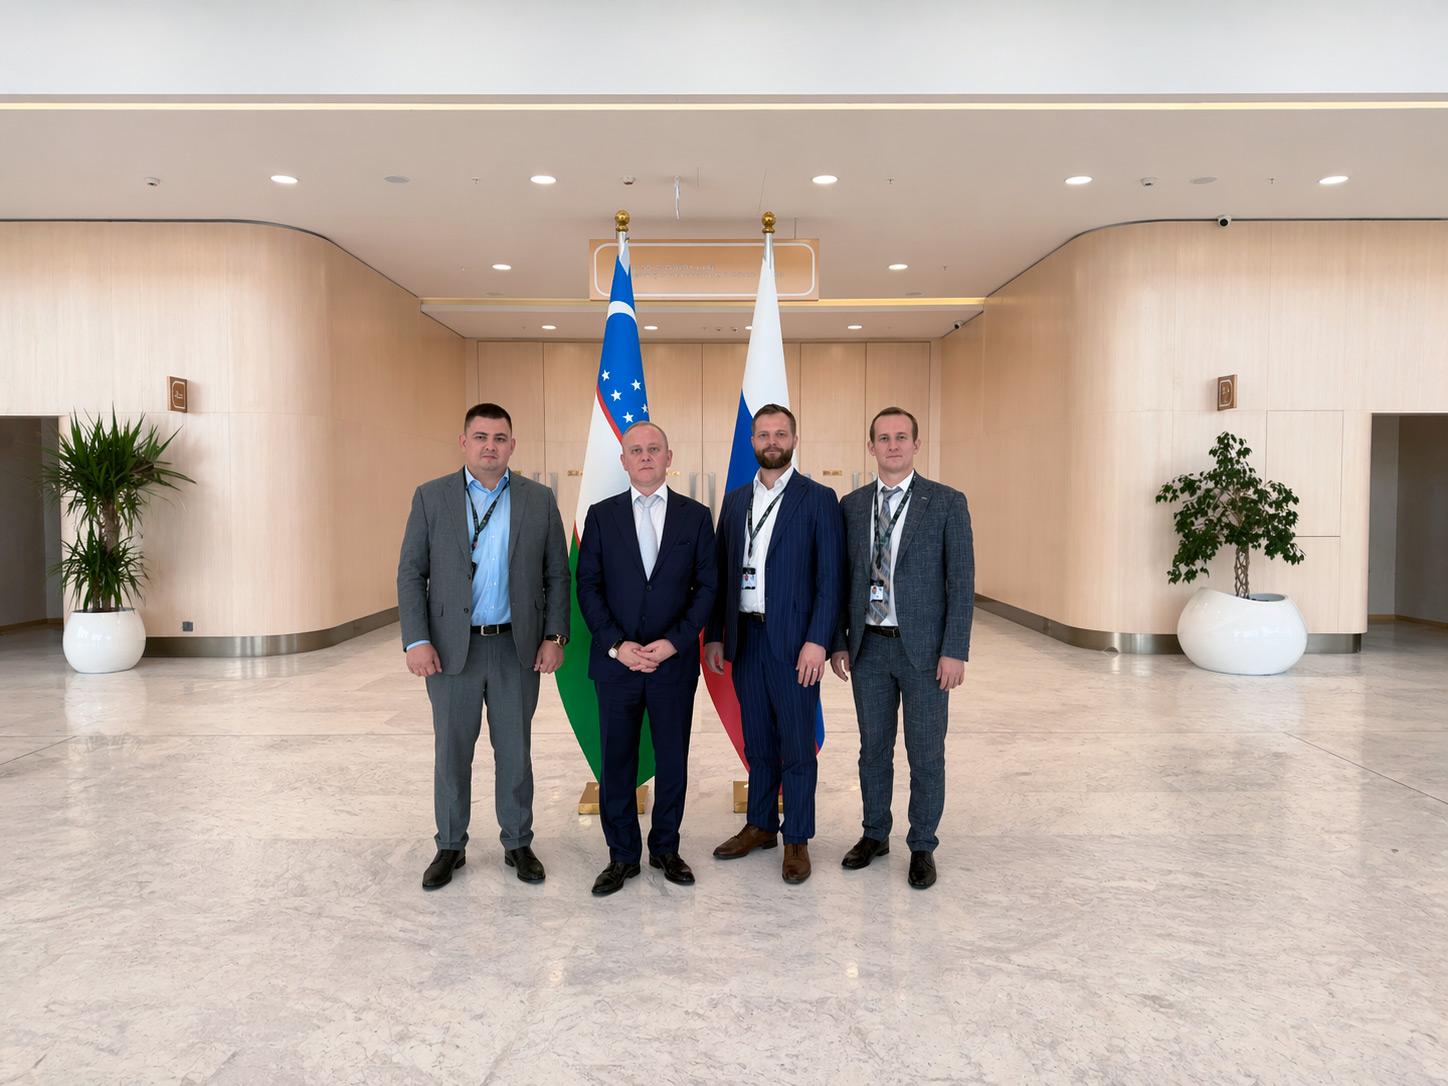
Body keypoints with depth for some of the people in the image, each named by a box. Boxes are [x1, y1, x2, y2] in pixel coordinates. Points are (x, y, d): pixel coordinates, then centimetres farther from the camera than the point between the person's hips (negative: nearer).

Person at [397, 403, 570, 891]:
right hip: (451, 648, 0)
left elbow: (557, 574, 4)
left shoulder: (539, 500, 2)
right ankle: (450, 846, 27)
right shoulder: (431, 497, 0)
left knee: (515, 751, 11)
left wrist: (554, 636, -3)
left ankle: (518, 844, 27)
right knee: (451, 752, 10)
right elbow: (410, 573, -1)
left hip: (517, 648, 1)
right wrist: (416, 640, -9)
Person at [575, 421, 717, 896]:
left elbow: (706, 586, 0)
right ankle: (622, 855, 23)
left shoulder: (696, 515, 3)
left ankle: (666, 848, 28)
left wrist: (674, 642, -11)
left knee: (672, 760, 10)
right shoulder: (602, 515, 4)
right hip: (616, 661, 0)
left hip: (675, 661, 0)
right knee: (617, 762, 7)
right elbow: (588, 586, 1)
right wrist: (615, 645, -10)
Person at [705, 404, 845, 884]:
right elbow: (720, 572, 11)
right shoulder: (735, 500, 11)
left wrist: (816, 641, -15)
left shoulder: (818, 499, -3)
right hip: (745, 638, 5)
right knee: (757, 742, 16)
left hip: (792, 641, -4)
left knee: (796, 747, 4)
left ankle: (796, 840, 18)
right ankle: (760, 825, 30)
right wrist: (714, 636, 6)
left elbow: (830, 578, -8)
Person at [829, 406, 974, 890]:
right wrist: (839, 641, 5)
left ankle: (922, 846, 24)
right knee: (873, 749, 14)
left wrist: (955, 651, -11)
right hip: (868, 647, 3)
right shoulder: (852, 506, 6)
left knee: (926, 754, 7)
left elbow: (961, 581, -7)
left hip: (924, 649, -3)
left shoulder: (947, 502, -4)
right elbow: (842, 578, 9)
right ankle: (875, 834, 32)